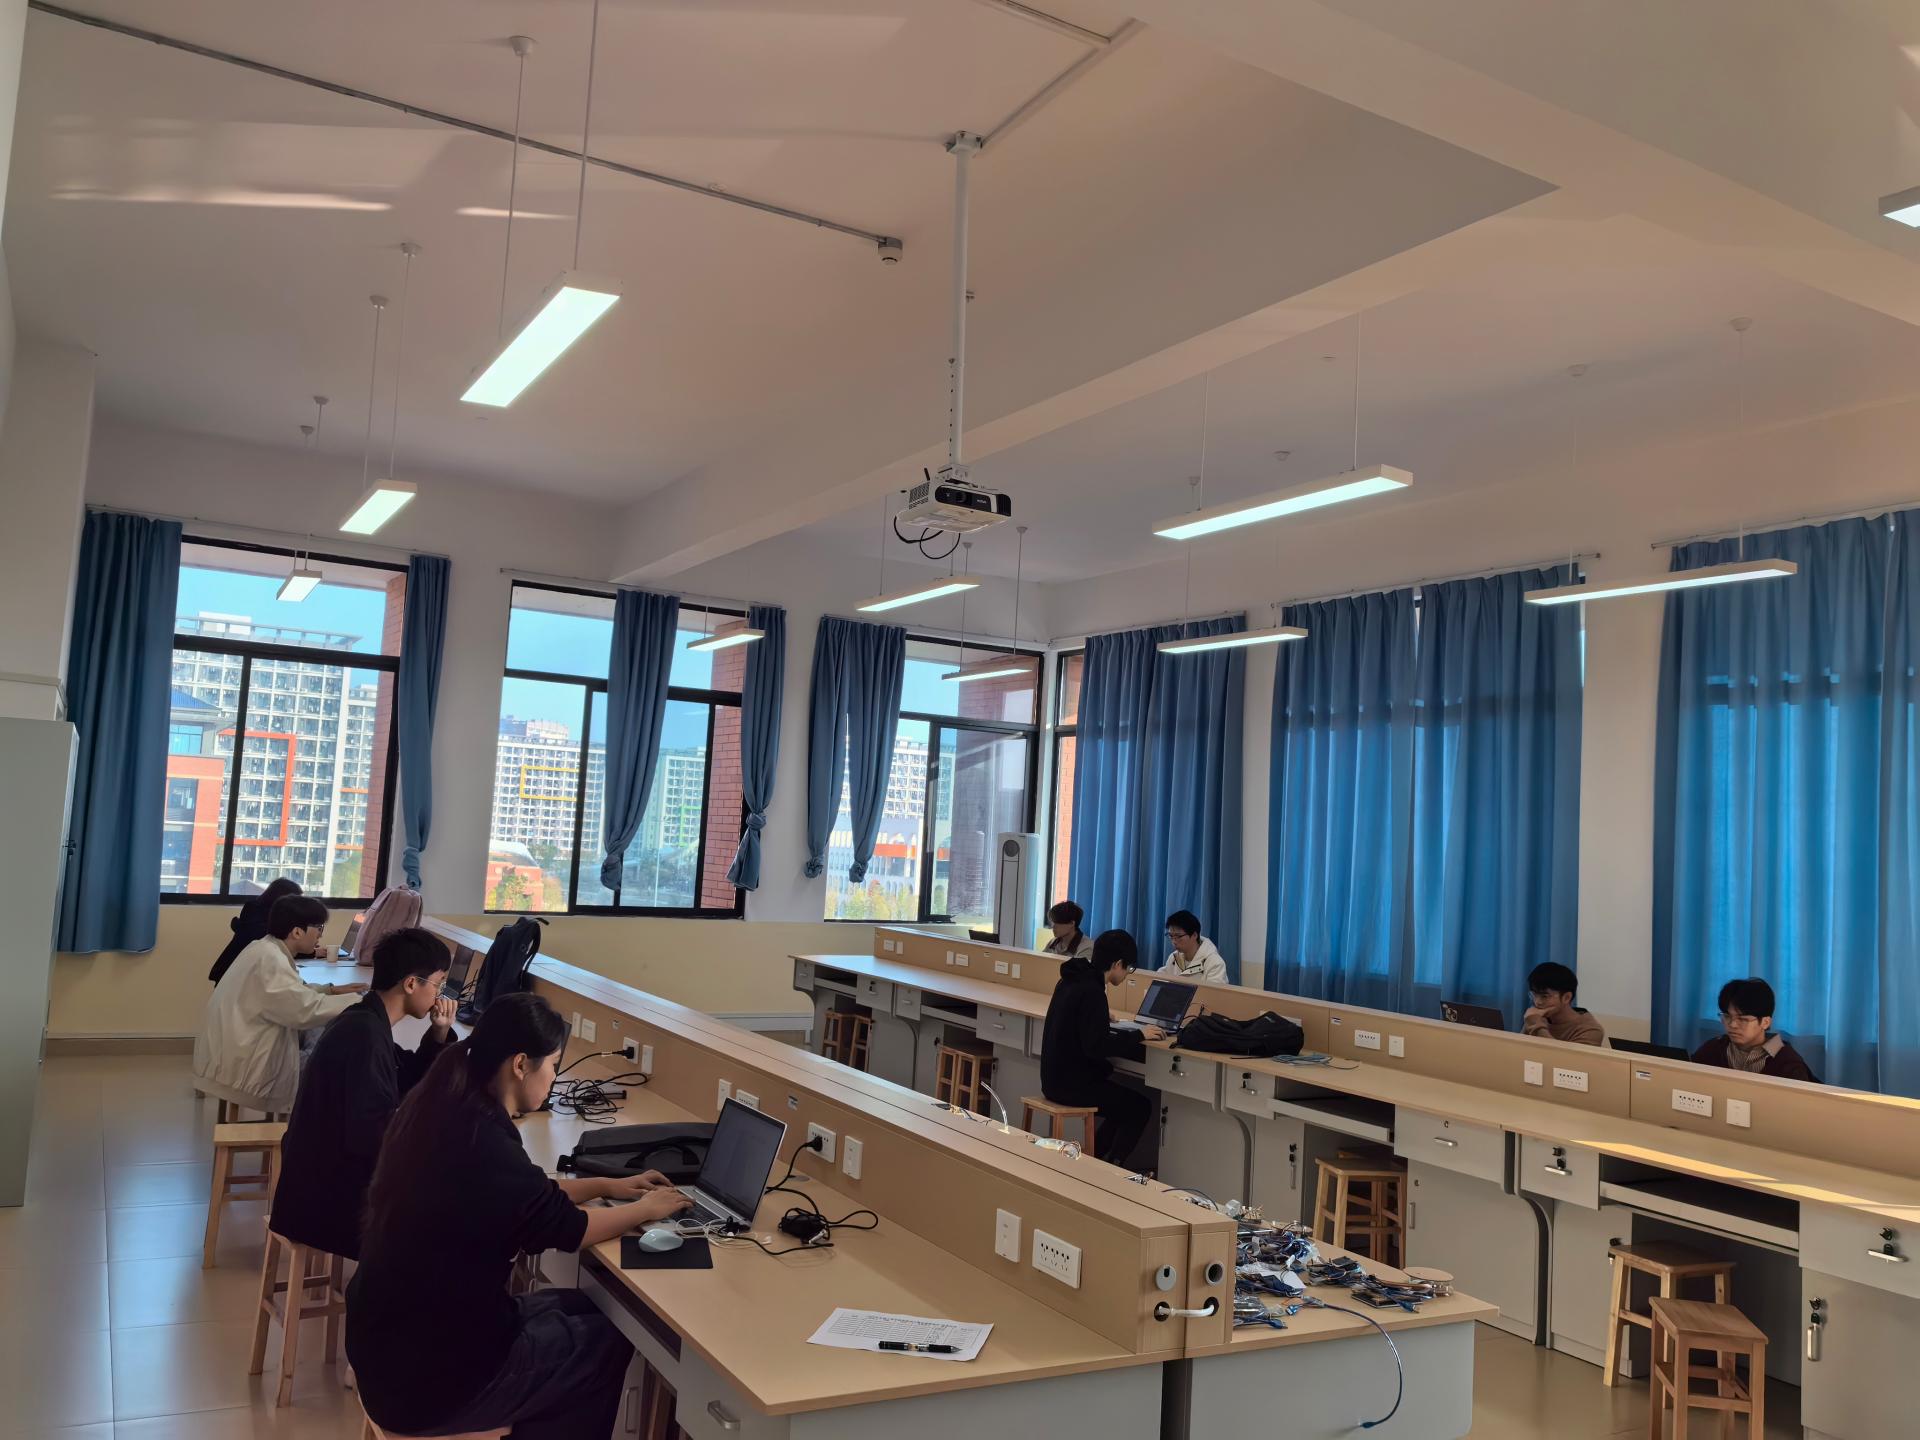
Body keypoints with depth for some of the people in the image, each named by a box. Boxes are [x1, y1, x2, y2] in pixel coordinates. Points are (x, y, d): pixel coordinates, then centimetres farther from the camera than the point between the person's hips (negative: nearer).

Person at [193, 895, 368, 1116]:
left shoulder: (268, 949, 7)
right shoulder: (270, 960, -24)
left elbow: (294, 992, 19)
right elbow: (306, 1010, -28)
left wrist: (331, 990, 7)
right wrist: (358, 1001, -19)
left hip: (238, 1047, 9)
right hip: (237, 1064, -9)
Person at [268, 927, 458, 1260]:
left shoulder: (366, 1022, 5)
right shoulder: (365, 1034, -26)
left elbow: (411, 1082, 16)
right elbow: (370, 1137, -30)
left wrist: (439, 1032, 0)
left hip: (330, 1179, 9)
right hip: (327, 1199, -9)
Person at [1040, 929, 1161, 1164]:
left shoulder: (1073, 979, 7)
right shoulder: (1091, 991, -22)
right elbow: (1097, 1046, -28)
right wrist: (1138, 1035, -18)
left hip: (1056, 1076, 9)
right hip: (1071, 1083, -9)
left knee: (1125, 1100, 24)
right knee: (1140, 1107, 3)